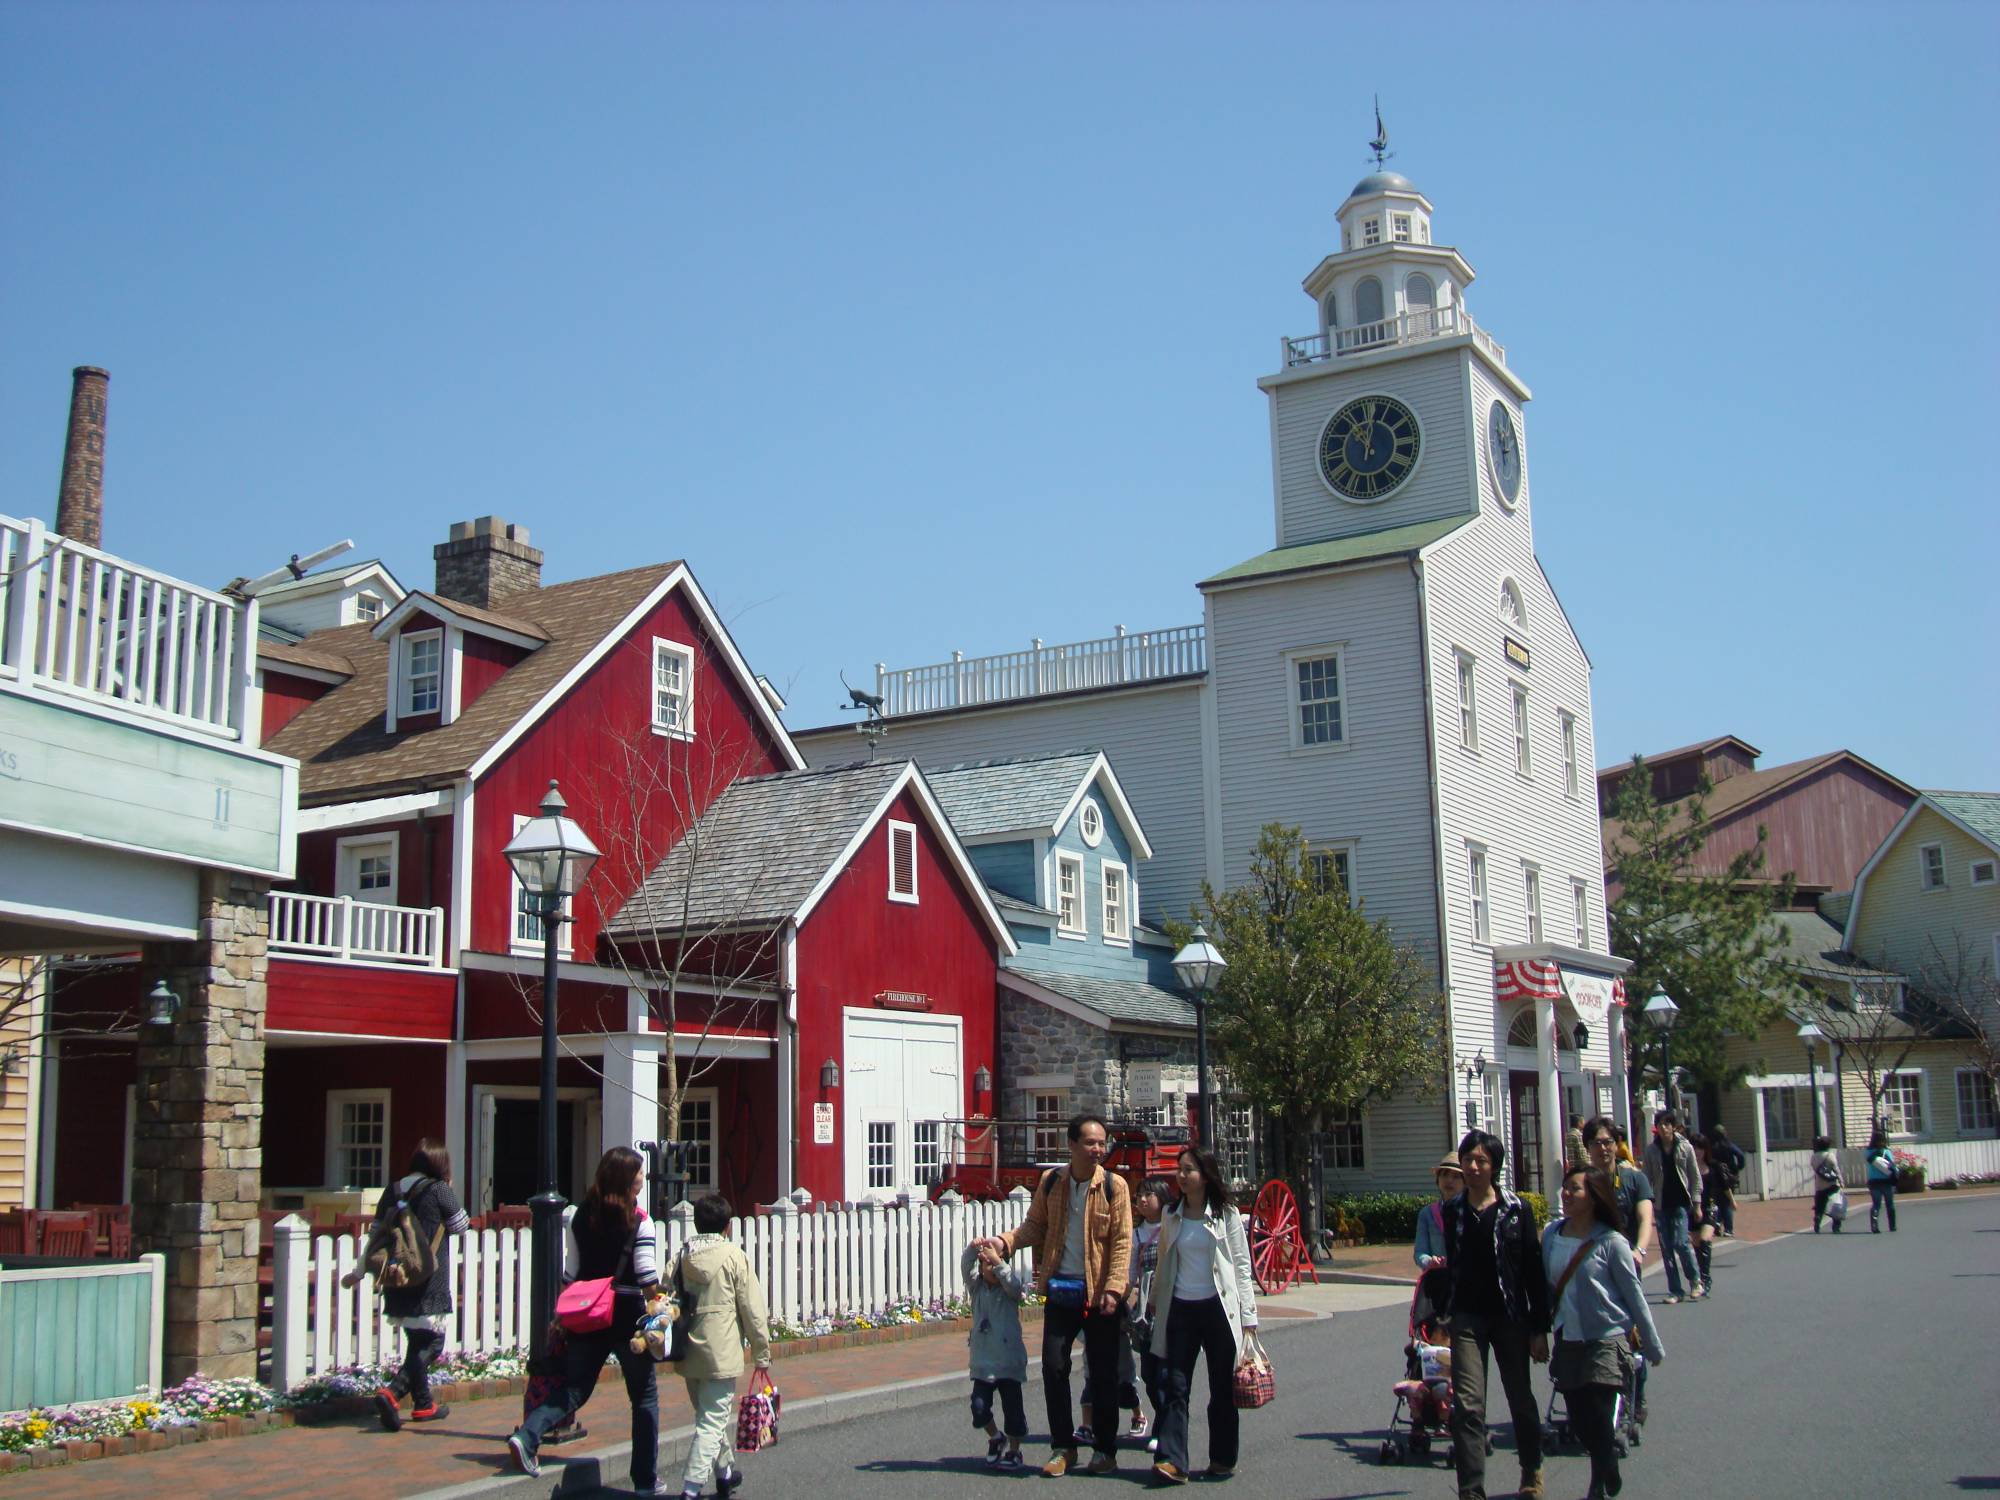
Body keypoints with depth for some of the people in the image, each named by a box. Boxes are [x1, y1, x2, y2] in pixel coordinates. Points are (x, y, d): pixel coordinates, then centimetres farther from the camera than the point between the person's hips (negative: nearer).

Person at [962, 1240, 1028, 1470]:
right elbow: (966, 1269, -11)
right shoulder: (977, 1287, 5)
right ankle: (996, 1438, 25)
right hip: (982, 1361, 2)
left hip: (1009, 1360, -2)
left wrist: (998, 1261, -31)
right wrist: (972, 1250, -30)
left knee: (1012, 1407, 3)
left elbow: (1013, 1285, -23)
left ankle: (1014, 1450, 21)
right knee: (979, 1407, -2)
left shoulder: (1009, 1288, 0)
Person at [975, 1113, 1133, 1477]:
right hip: (1060, 1290, 3)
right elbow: (1035, 1225, 8)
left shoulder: (1113, 1185, -6)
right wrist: (1004, 1242, -9)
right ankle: (1063, 1447, 13)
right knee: (1053, 1366, 1)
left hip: (1099, 1293, -2)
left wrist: (1113, 1289, -16)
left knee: (1103, 1372, 4)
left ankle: (1105, 1450, 17)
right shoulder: (1050, 1182, 3)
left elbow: (1122, 1241, -8)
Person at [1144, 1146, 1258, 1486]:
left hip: (1218, 1307, -3)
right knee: (1175, 1386, -5)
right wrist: (1154, 1299, 15)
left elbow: (1242, 1265, 0)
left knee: (1222, 1389, 5)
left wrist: (1248, 1316, -4)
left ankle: (1223, 1460, 16)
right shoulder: (1172, 1216, 9)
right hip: (1180, 1309, 3)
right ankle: (1171, 1461, -8)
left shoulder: (1225, 1214, 0)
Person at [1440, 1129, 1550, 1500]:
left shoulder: (1516, 1210, -3)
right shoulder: (1452, 1211, 4)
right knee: (1468, 1406, -8)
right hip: (1467, 1319, 1)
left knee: (1521, 1399, 13)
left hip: (1510, 1316, -1)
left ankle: (1532, 1470, 38)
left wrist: (1539, 1329, -4)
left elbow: (1534, 1270, -2)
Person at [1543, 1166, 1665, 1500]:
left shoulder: (1611, 1242, -11)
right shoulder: (1551, 1235, 0)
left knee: (1597, 1419, -9)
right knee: (1578, 1420, 9)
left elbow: (1633, 1295, -5)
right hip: (1567, 1341, 4)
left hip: (1605, 1340, -4)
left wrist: (1653, 1347, 1)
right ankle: (1607, 1471, 35)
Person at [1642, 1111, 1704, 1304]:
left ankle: (1695, 1280, 10)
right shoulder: (1651, 1150, 3)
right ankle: (1675, 1290, 11)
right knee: (1667, 1247, 4)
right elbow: (1648, 1178, 4)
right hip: (1661, 1204, 2)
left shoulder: (1685, 1147, 0)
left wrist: (1696, 1203, -2)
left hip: (1681, 1202, -2)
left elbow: (1695, 1177, 2)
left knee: (1680, 1242, -13)